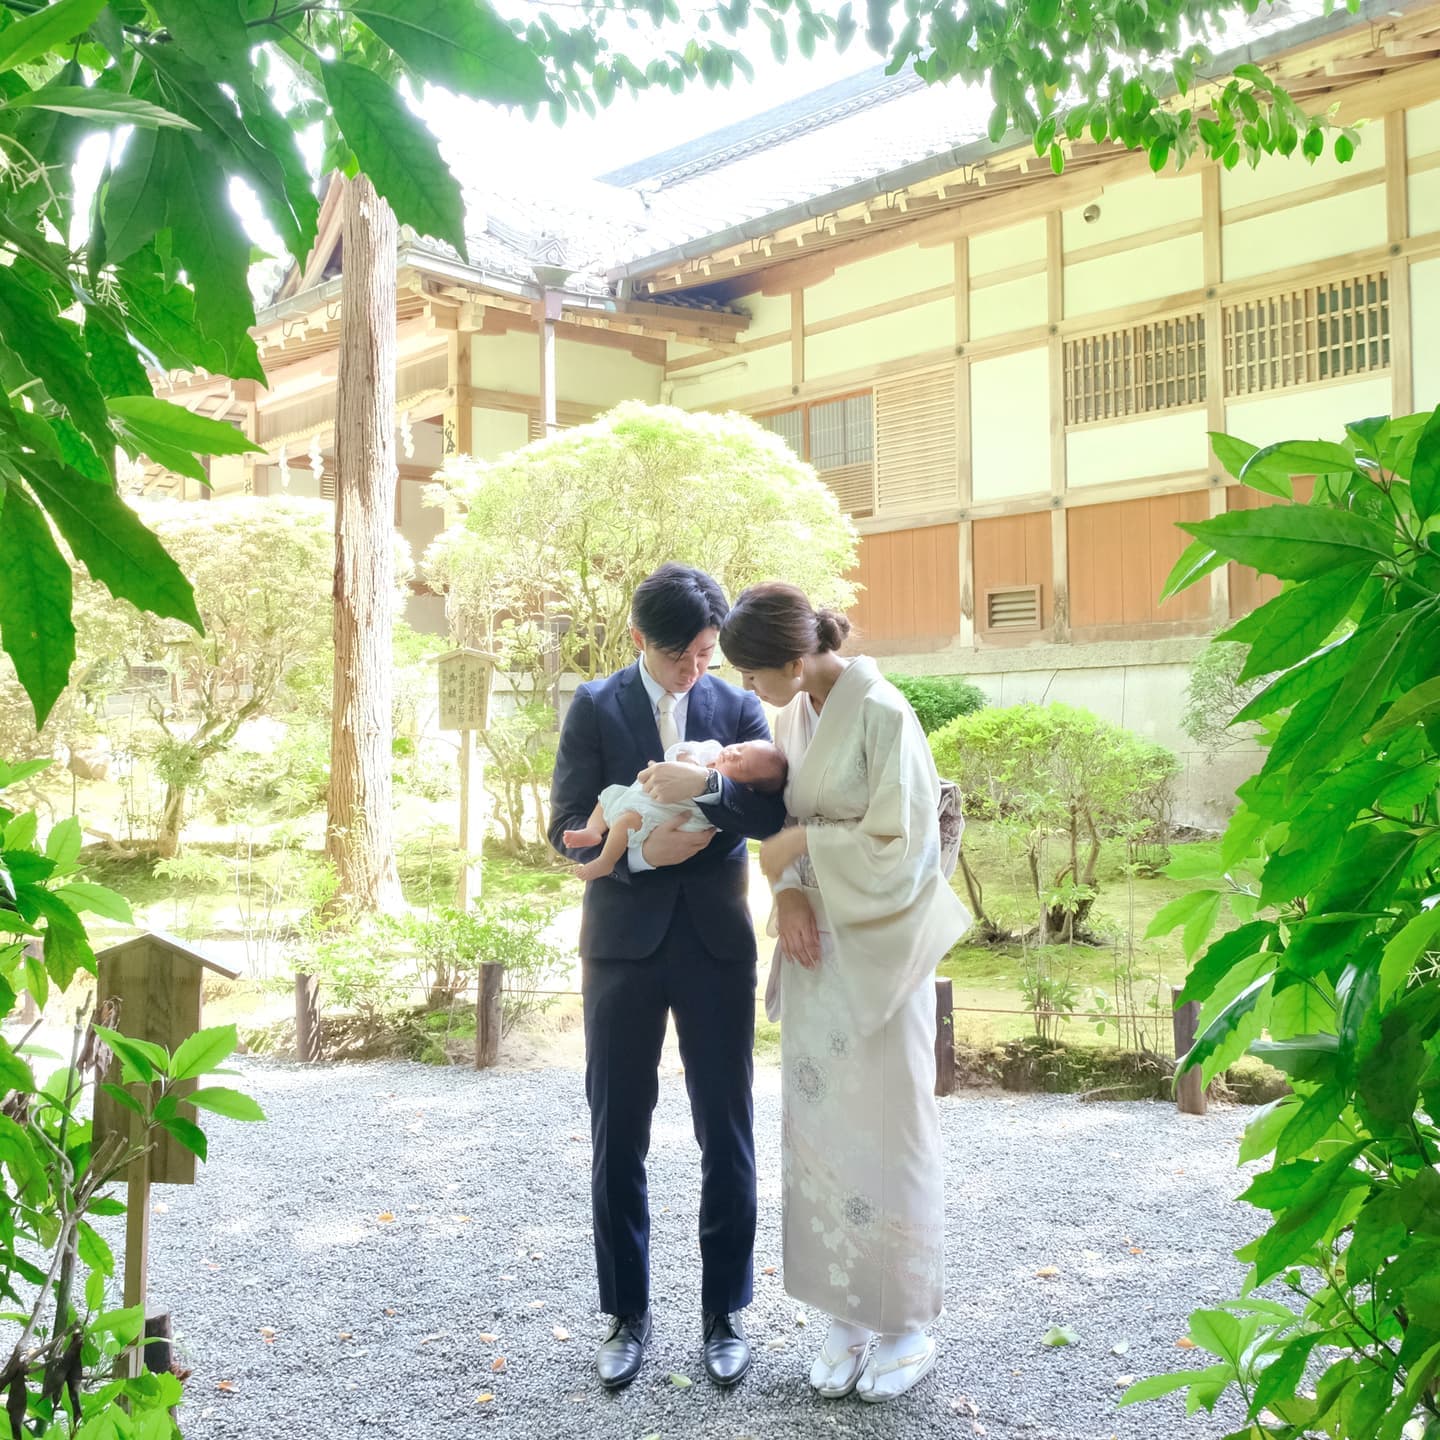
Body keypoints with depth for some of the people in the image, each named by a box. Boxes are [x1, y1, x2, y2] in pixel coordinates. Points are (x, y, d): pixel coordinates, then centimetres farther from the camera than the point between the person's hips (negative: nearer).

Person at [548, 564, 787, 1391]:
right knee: (618, 1138, 7)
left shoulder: (740, 708, 3)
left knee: (728, 1134, 6)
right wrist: (638, 852, -19)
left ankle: (726, 1312, 22)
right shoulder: (595, 708, 1)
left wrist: (708, 785, -26)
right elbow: (568, 828, -3)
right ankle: (628, 1314, 22)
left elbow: (775, 812, -9)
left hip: (717, 943, 1)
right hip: (624, 942, 0)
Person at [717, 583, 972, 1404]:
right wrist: (790, 895, -6)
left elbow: (903, 843, -18)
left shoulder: (881, 713, -17)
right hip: (817, 945, 7)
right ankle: (849, 1315, 24)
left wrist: (804, 842, -13)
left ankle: (909, 1325, 20)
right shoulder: (795, 713, 6)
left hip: (878, 948, -7)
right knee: (818, 1128, 10)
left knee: (885, 1128, 3)